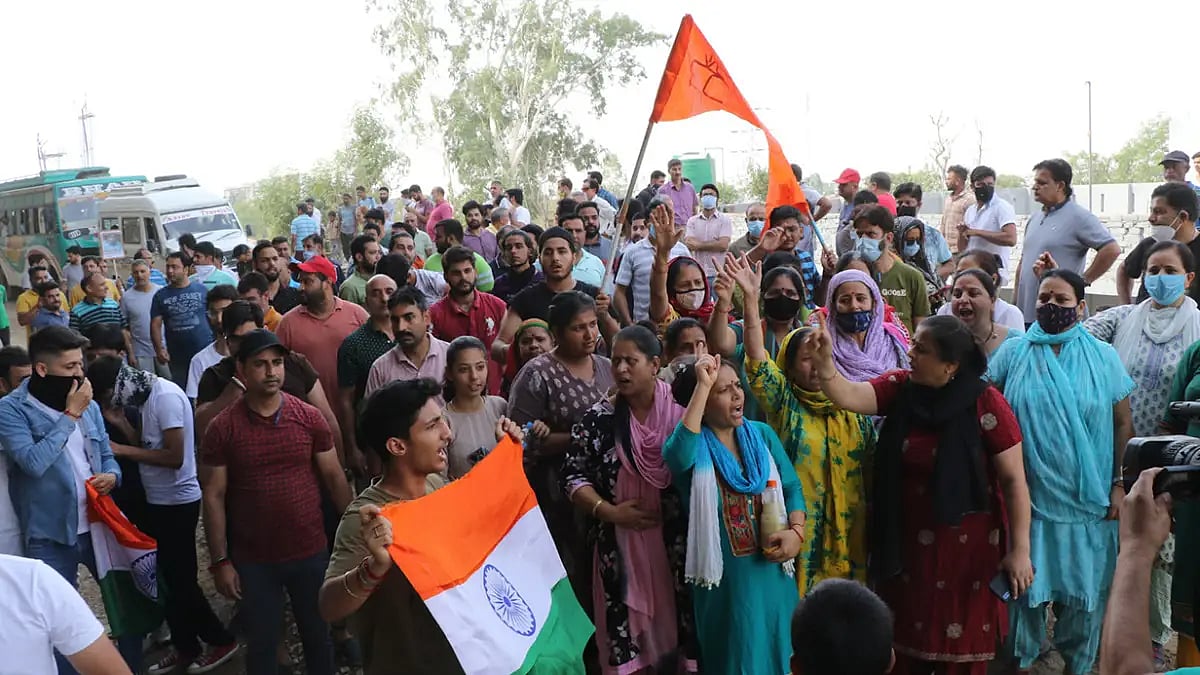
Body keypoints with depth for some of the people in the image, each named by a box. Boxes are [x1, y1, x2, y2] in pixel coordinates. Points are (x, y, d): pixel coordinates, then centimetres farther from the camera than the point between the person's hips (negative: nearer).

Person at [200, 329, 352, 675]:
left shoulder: (309, 417, -5)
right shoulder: (222, 428, -8)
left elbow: (334, 478, 1)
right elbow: (214, 497, -4)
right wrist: (220, 561, -5)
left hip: (311, 552, 1)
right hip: (253, 560, -1)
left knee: (318, 635, 16)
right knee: (261, 643, 14)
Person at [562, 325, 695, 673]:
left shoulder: (681, 412, -1)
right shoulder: (598, 418, 0)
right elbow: (574, 476, 2)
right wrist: (608, 511, -9)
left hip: (675, 543, 0)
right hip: (619, 545, 0)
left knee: (676, 622, 5)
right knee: (626, 632, 1)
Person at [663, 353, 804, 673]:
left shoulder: (762, 434, 2)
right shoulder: (694, 446, -12)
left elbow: (792, 487, 6)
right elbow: (676, 455, -37)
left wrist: (796, 531, -13)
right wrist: (703, 385, -33)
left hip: (772, 570, 4)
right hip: (724, 577, -4)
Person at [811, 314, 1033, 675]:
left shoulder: (986, 404, -17)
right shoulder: (900, 387, -4)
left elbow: (1014, 480, -14)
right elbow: (847, 396, -13)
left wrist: (1019, 549, -14)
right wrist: (824, 359, -30)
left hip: (965, 542, -4)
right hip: (908, 538, 4)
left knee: (961, 642, 10)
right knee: (907, 633, 16)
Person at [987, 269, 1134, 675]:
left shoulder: (1104, 357, 0)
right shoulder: (1012, 354, -1)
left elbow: (1123, 424, 3)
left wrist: (1118, 483, -2)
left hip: (1087, 498, 0)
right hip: (1029, 495, 0)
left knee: (1084, 585, 11)